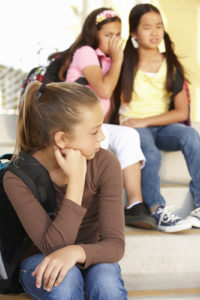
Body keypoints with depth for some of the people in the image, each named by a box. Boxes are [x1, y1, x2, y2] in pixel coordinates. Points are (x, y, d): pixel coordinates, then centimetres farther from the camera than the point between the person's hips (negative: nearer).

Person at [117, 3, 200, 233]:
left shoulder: (171, 66, 5)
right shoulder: (125, 64, 2)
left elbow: (181, 112, -2)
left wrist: (144, 121, -11)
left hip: (163, 126, 2)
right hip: (132, 126, -1)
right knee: (151, 154, -36)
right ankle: (157, 210, -34)